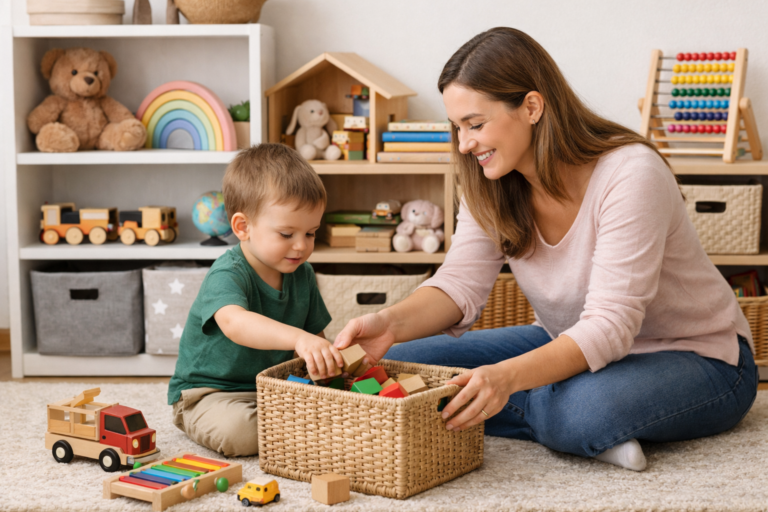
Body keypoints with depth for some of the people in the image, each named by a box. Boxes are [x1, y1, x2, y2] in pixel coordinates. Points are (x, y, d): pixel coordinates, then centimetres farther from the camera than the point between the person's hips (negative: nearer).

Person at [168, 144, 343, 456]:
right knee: (236, 431, -35)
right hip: (208, 392, -5)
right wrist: (298, 339, -59)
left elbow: (316, 333, 12)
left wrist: (326, 357, -12)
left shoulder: (302, 275, 3)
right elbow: (234, 322, -45)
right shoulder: (228, 275, -22)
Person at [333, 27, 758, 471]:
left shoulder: (631, 174, -28)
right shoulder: (490, 185, -6)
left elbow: (609, 325, -33)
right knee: (400, 365, -10)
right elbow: (461, 283, -13)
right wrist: (392, 323, -34)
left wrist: (507, 376, -48)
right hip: (572, 347, 7)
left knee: (583, 408, -42)